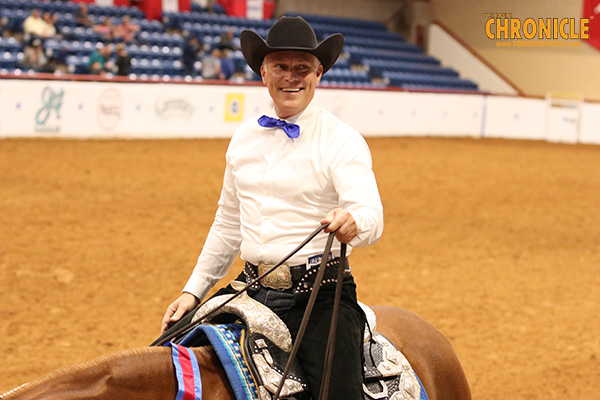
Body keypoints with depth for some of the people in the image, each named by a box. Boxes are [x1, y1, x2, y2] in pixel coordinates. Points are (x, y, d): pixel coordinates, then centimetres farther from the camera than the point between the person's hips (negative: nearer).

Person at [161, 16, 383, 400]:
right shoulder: (245, 137, 11)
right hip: (251, 288, 5)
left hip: (317, 295, -5)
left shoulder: (342, 141, -6)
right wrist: (194, 290, 17)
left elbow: (371, 215, -21)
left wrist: (352, 223, -45)